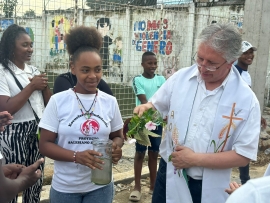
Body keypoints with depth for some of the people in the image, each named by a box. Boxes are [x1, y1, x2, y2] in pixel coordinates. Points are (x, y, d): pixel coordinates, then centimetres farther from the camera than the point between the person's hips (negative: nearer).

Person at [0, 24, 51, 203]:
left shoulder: (33, 70, 10)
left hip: (37, 131, 7)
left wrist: (44, 86, -6)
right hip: (14, 133, -6)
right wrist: (31, 86, -18)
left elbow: (49, 103, 13)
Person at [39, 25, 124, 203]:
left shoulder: (110, 102, -1)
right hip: (65, 187, -1)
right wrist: (76, 156, -24)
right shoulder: (58, 101, -8)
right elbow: (45, 144, -8)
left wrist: (117, 146, -14)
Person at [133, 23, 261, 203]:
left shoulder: (246, 99, -14)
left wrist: (195, 159, -18)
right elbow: (155, 106, 10)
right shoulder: (180, 77, -5)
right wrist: (145, 108, -13)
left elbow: (243, 155, -13)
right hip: (169, 175, 3)